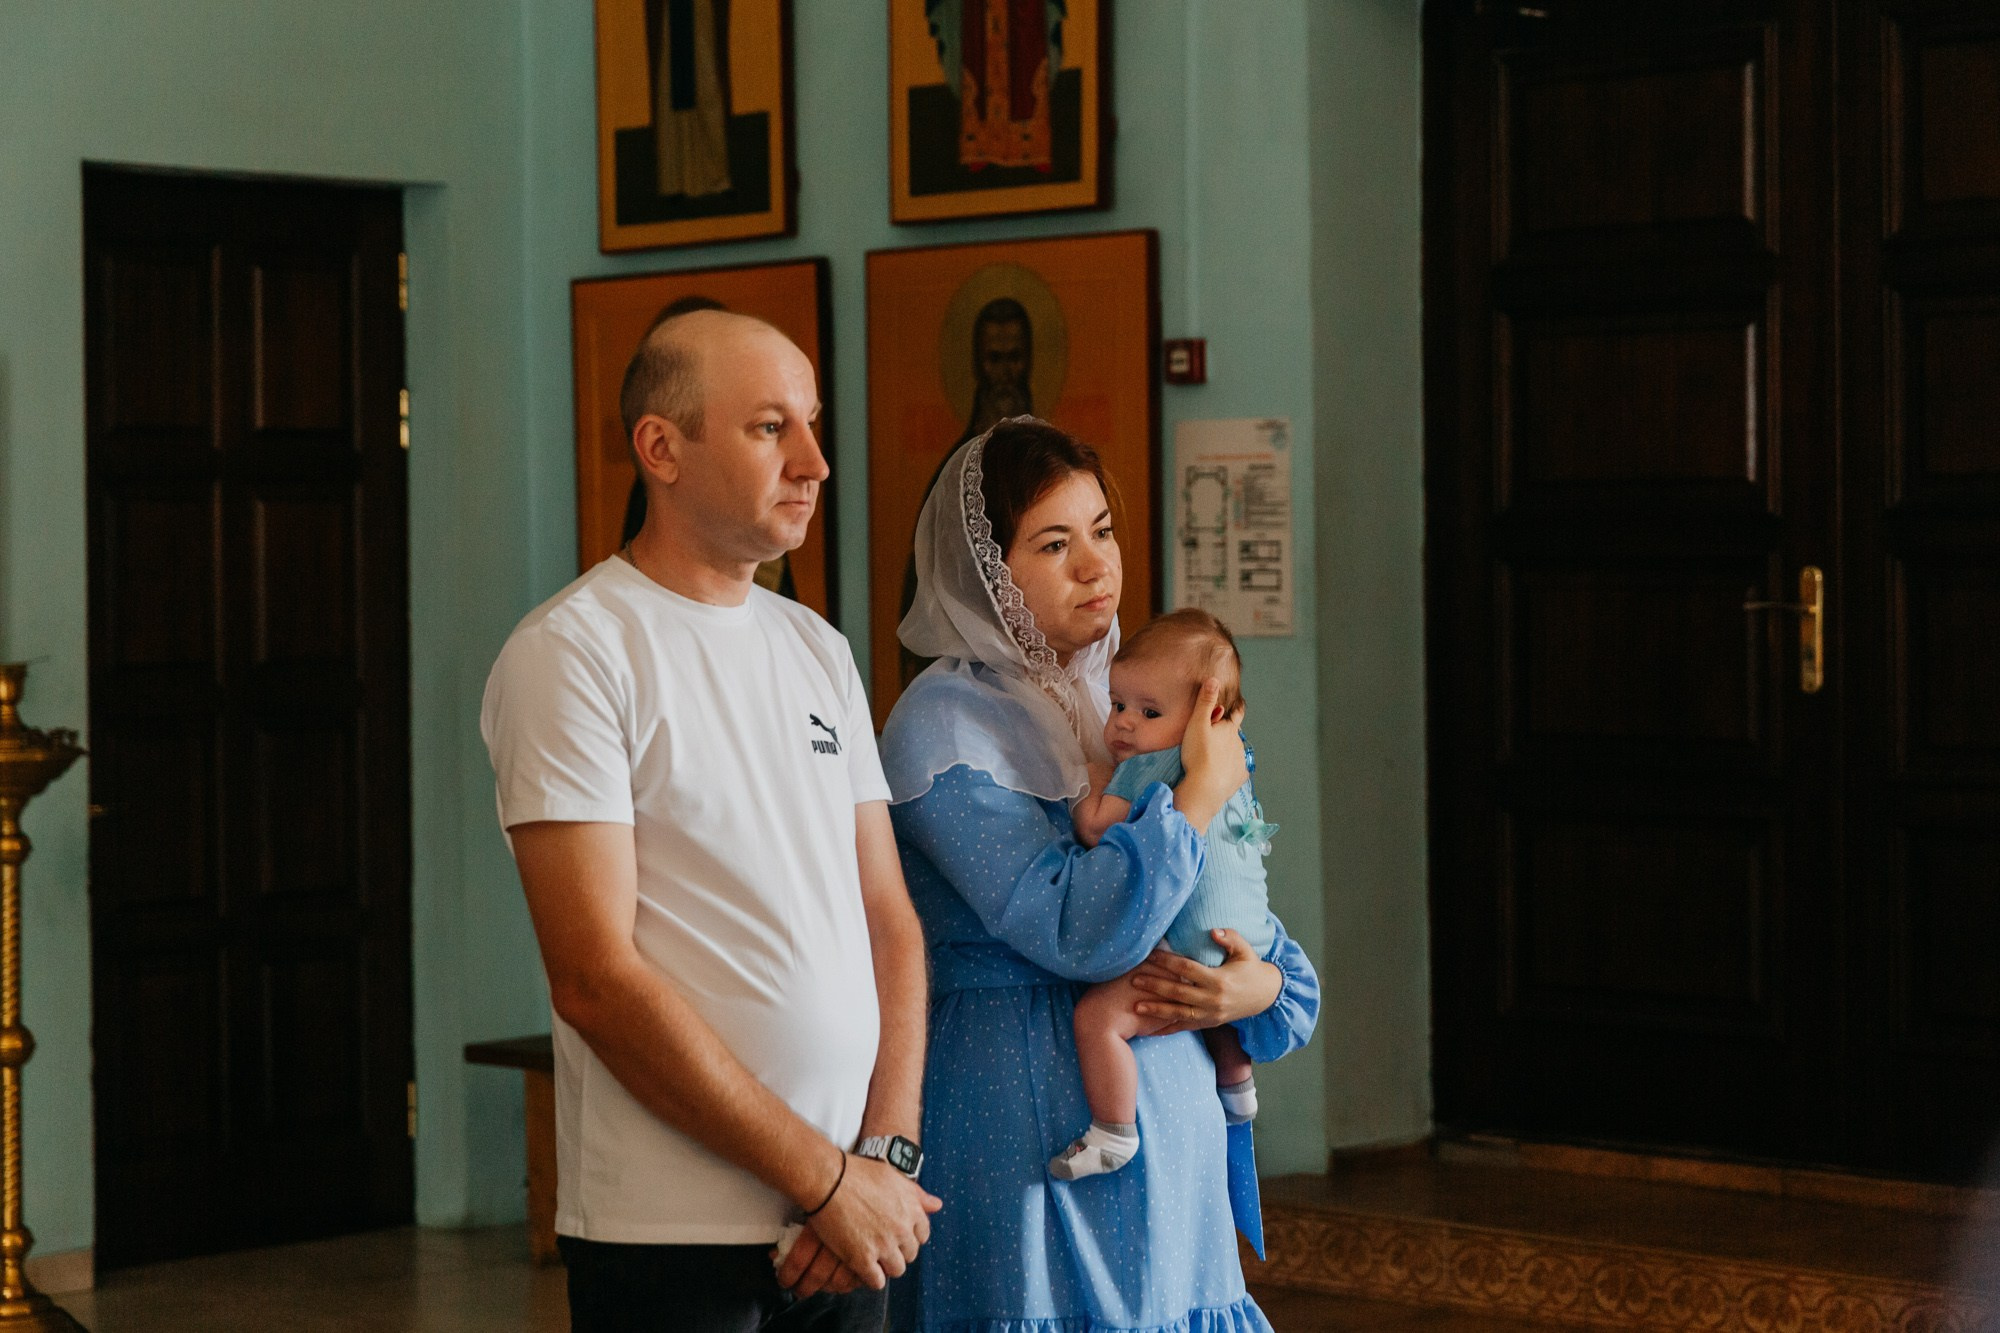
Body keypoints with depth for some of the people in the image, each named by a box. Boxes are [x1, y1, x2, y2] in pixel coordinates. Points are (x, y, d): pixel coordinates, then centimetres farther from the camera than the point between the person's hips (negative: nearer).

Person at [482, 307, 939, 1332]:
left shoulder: (818, 649, 12)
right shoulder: (570, 652, -9)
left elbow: (890, 922, 12)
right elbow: (596, 979, -16)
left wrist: (886, 1150, -4)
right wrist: (825, 1176, -14)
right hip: (668, 1240, -6)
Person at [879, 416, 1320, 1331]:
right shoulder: (943, 723, -11)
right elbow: (1076, 928, -22)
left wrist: (1263, 988, -3)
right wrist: (1203, 792, -12)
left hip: (1169, 1134, 7)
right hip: (1034, 1144, -7)